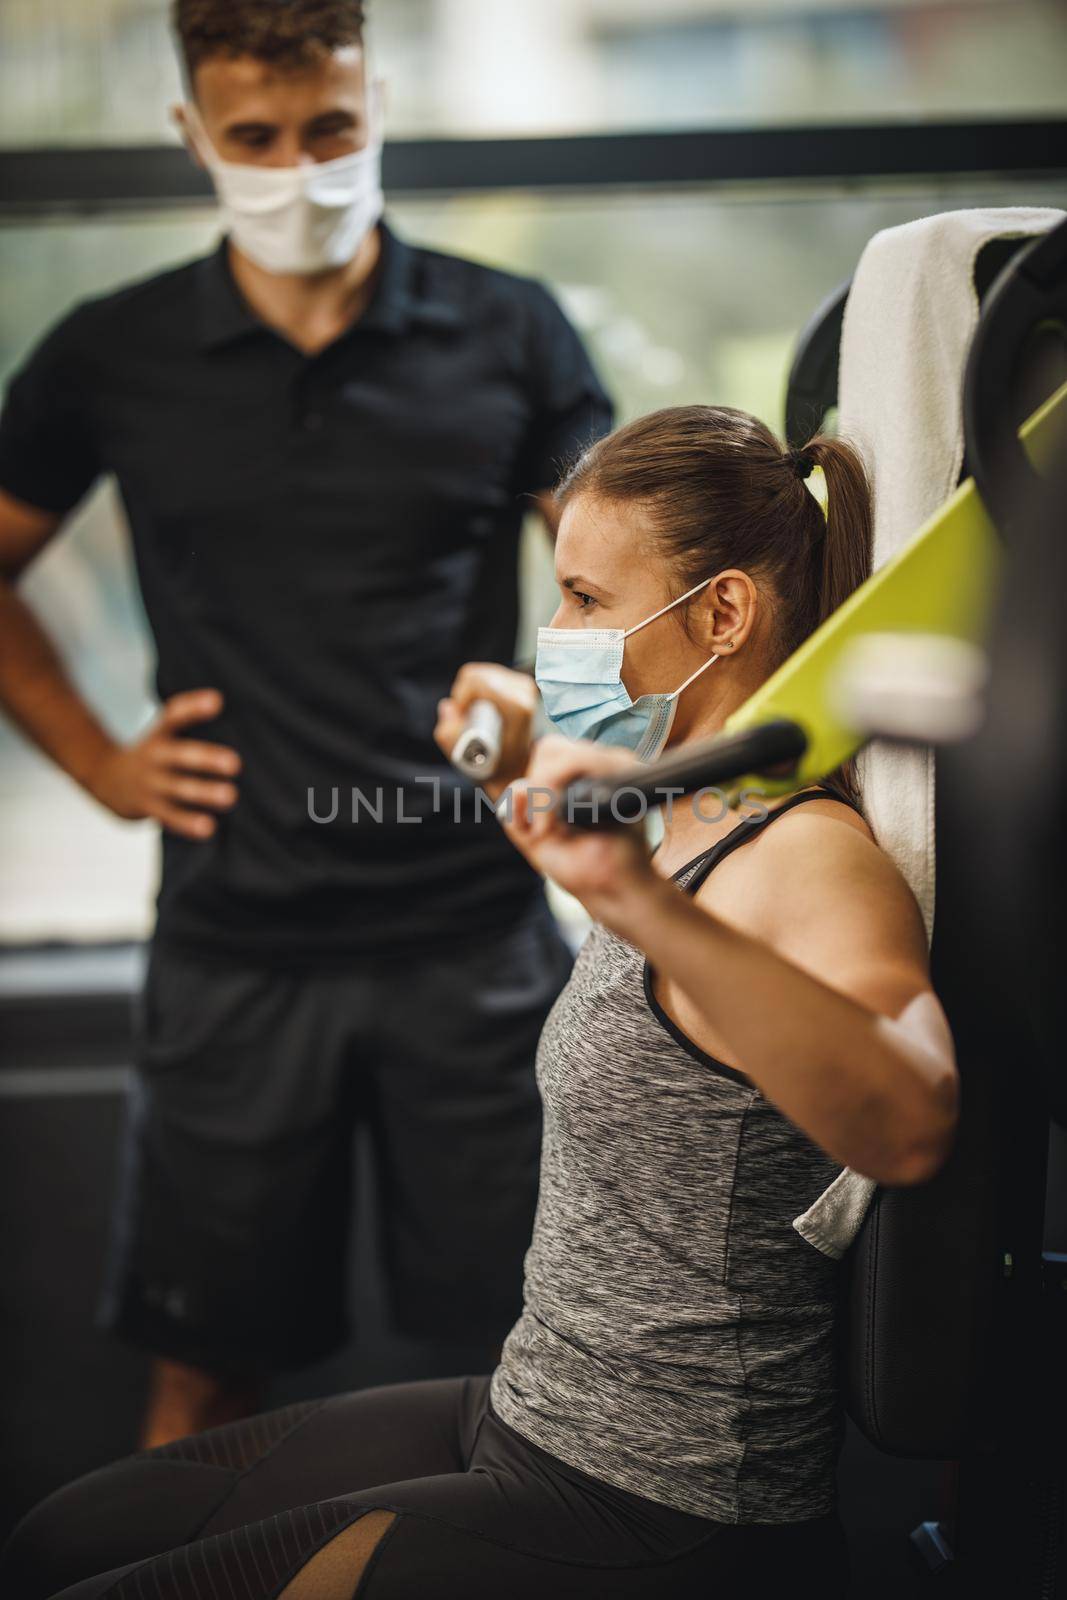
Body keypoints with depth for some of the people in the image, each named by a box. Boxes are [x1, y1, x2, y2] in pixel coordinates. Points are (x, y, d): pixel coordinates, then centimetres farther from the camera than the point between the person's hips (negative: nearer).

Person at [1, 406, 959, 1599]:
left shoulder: (815, 860, -22)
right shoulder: (692, 829, 7)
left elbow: (908, 1127, -45)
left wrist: (650, 905, -56)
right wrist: (536, 779, 30)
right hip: (532, 1421, 9)